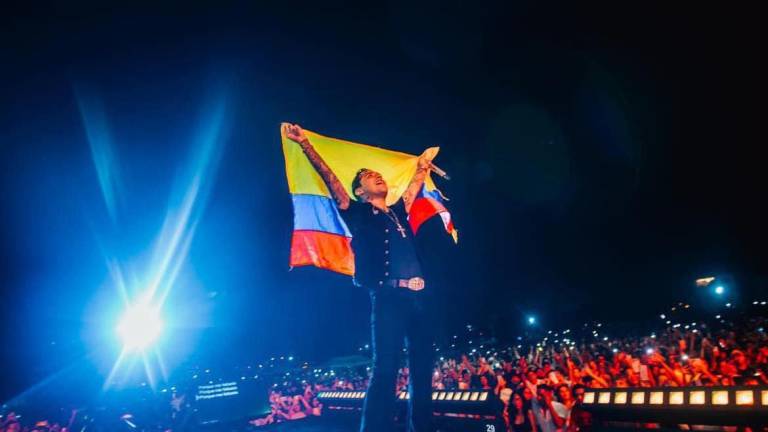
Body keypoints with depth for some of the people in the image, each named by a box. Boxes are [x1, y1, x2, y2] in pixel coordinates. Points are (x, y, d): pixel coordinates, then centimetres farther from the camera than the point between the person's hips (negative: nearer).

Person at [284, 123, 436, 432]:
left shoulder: (398, 212, 23)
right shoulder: (358, 214, 8)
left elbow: (414, 187, 41)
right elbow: (329, 178, 3)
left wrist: (422, 167, 52)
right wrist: (304, 144, 1)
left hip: (417, 297, 6)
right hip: (388, 297, -6)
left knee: (422, 369, 9)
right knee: (385, 370, -11)